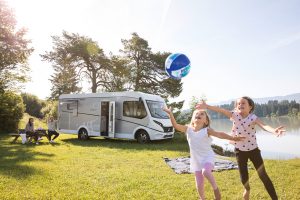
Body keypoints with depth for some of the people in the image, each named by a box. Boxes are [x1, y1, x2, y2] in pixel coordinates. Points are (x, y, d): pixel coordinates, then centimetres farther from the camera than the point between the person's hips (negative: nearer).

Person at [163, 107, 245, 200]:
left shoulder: (206, 130, -11)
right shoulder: (188, 129, -4)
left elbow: (219, 134, -21)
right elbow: (176, 125, -13)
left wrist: (232, 138, -34)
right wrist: (170, 114, -24)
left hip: (207, 157, -3)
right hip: (196, 161, 3)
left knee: (205, 171, -34)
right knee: (199, 185, 10)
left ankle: (215, 189, -6)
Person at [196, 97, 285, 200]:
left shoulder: (253, 117, -16)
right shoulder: (234, 115, -9)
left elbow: (264, 125, -34)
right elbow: (220, 110, -15)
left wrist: (274, 130, -55)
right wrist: (206, 106, -23)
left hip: (253, 149, -2)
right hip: (240, 150, 2)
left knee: (263, 175, 0)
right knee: (243, 176, 9)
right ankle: (247, 189, 43)